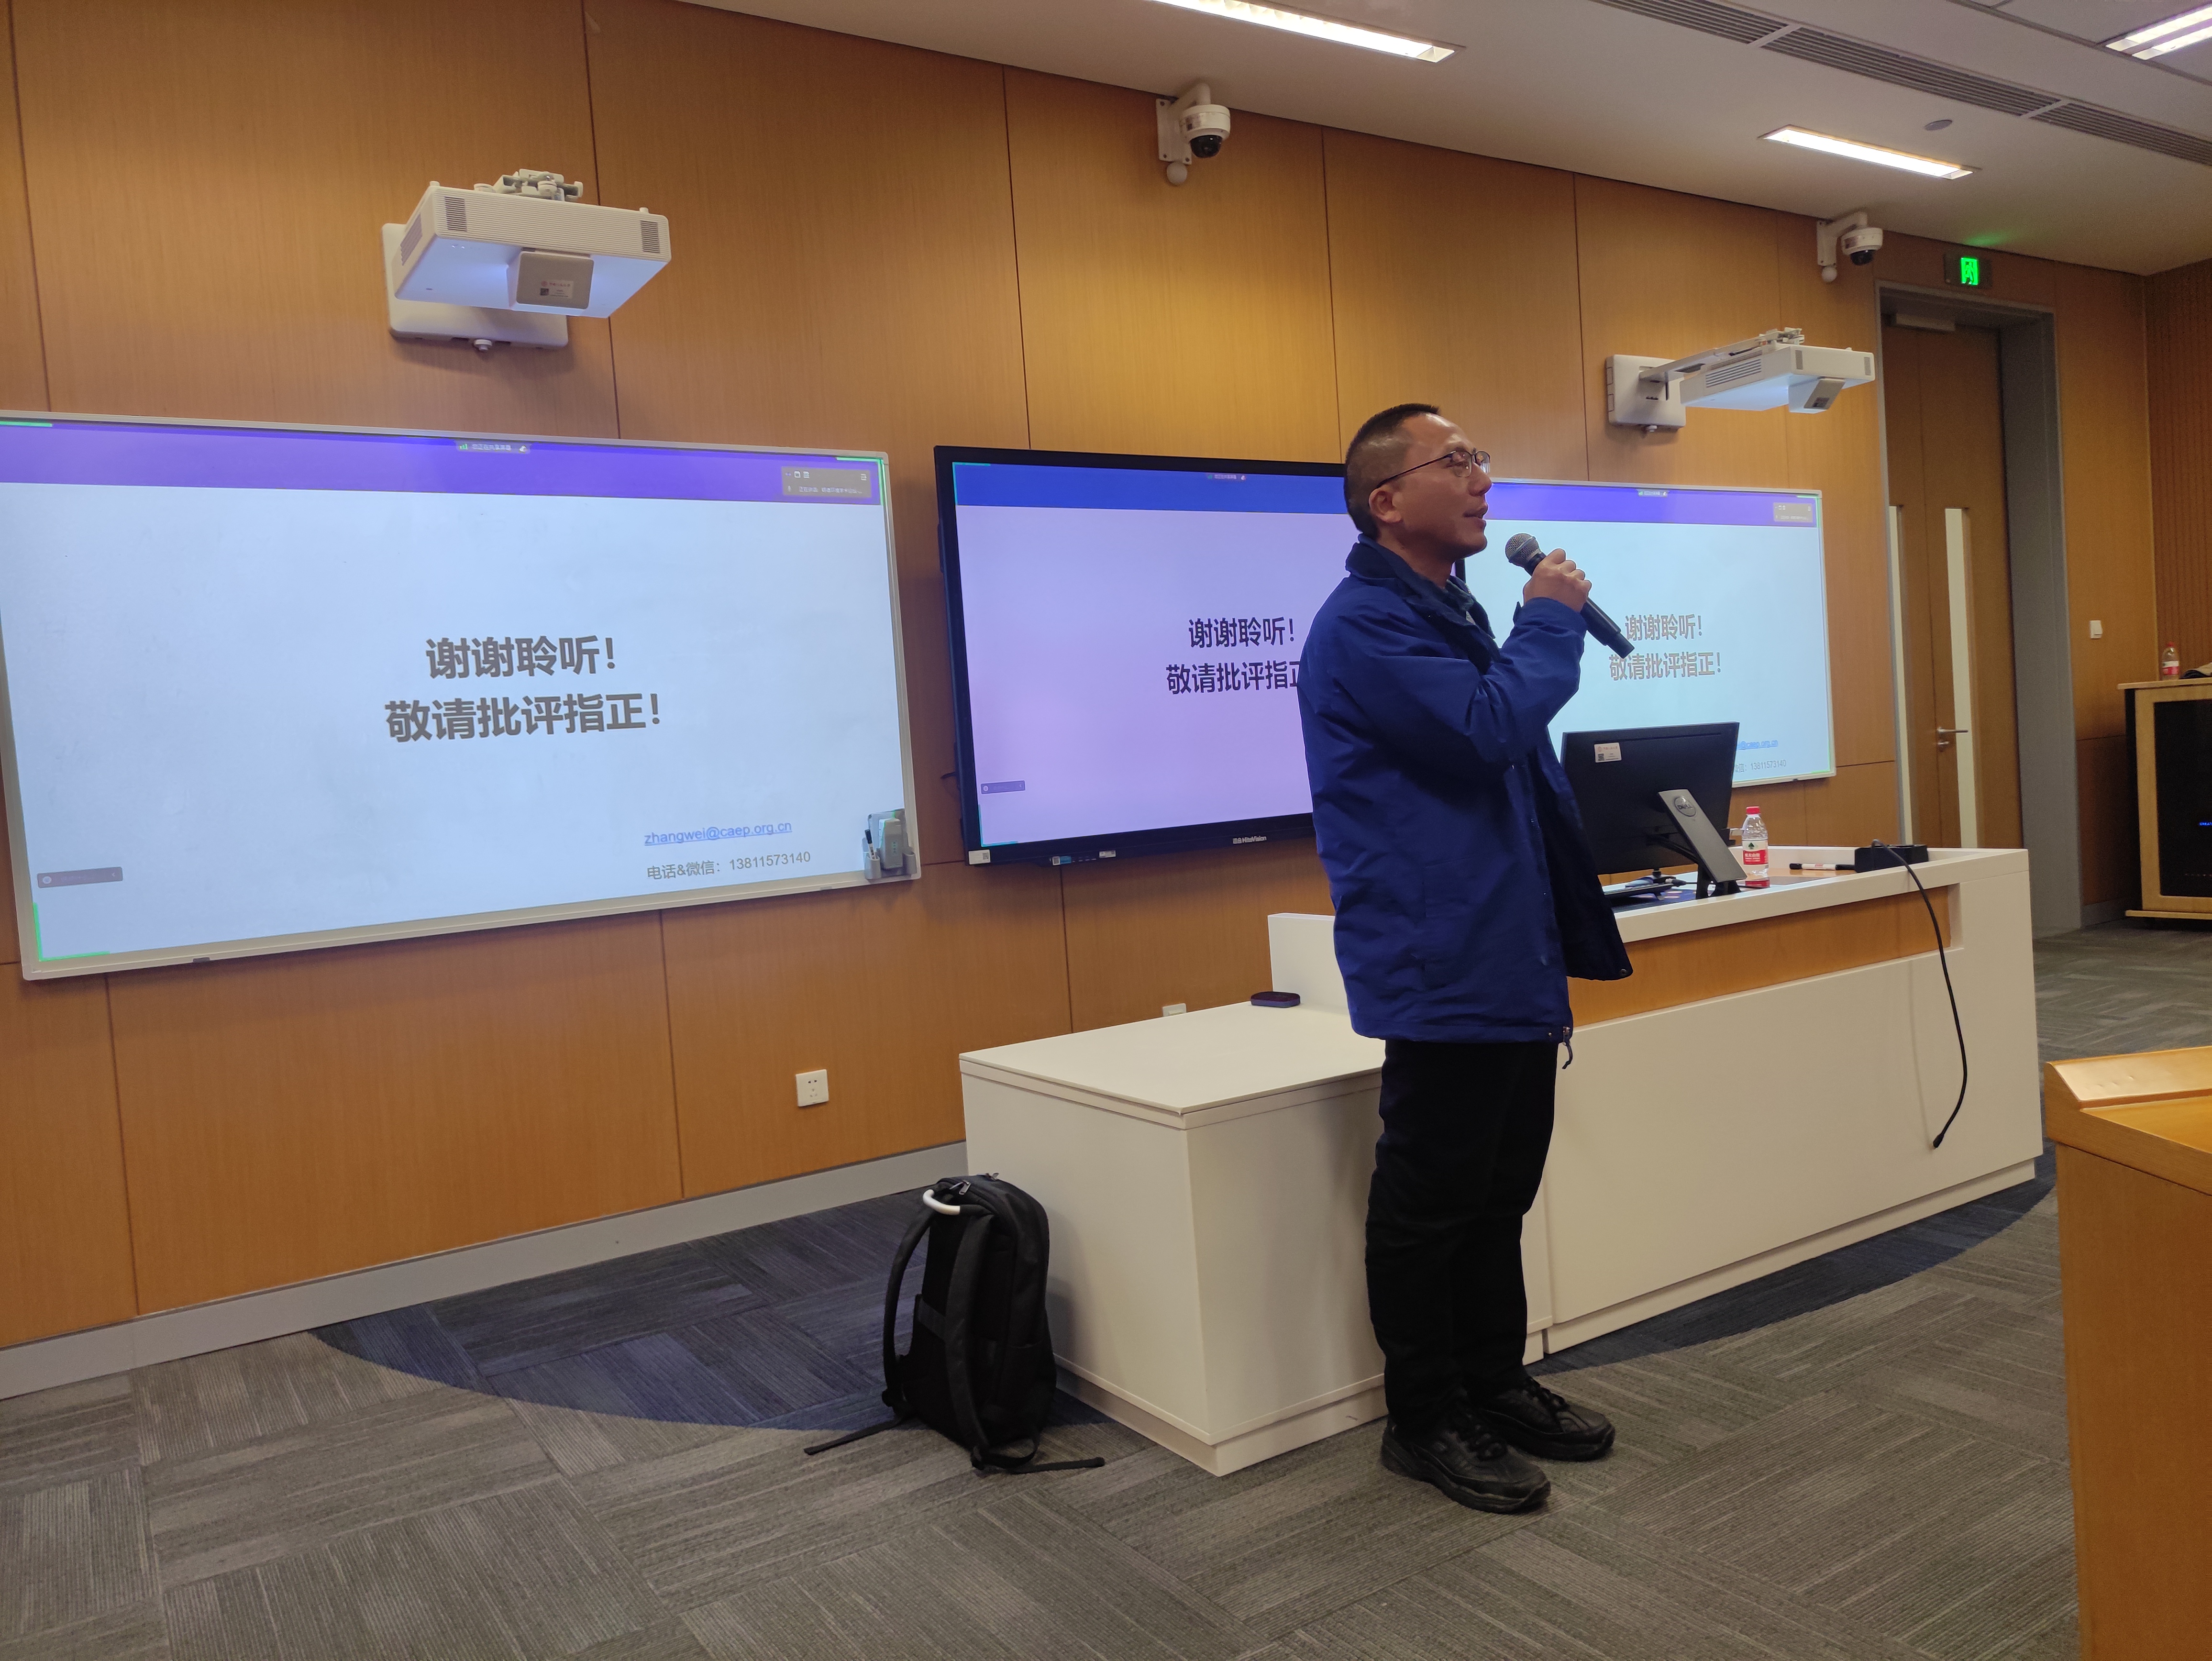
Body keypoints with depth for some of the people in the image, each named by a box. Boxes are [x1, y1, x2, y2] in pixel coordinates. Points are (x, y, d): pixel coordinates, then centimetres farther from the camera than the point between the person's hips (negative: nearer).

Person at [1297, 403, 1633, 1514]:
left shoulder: (1450, 610, 18)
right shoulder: (1365, 624, -15)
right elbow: (1491, 726, -27)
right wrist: (1552, 620, -10)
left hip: (1511, 961, 10)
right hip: (1441, 973, -10)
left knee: (1498, 1193, 18)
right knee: (1430, 1202, 3)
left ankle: (1495, 1385, 32)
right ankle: (1424, 1420, 17)